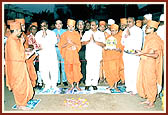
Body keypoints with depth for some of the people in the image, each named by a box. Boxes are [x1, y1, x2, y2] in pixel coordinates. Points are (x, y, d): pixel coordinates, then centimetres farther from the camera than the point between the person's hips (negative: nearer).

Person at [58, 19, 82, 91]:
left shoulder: (76, 34, 6)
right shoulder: (64, 35, 7)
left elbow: (79, 45, 2)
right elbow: (61, 45, 4)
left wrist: (72, 43, -16)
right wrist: (67, 43, -15)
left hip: (75, 54, 0)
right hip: (67, 54, 1)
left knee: (76, 69, -5)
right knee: (69, 70, 1)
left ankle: (77, 85, 9)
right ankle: (72, 85, 13)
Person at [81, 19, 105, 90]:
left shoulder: (101, 34, 10)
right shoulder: (87, 33, 11)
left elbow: (103, 44, -1)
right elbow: (83, 43, 3)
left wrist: (95, 41, -13)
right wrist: (89, 40, -13)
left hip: (98, 55, 1)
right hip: (89, 55, -1)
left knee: (96, 70, 0)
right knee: (89, 70, -8)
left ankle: (94, 84, 11)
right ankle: (87, 84, 1)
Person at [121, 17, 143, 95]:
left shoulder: (138, 30, -3)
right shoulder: (125, 30, 14)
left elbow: (138, 42, -12)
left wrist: (129, 35, -15)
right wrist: (125, 37, -5)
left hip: (134, 54, -5)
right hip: (126, 53, 6)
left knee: (134, 71, -9)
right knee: (127, 71, 9)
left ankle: (134, 89, 1)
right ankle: (128, 87, 21)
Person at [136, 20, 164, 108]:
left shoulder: (155, 39, -16)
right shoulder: (148, 38, 11)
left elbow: (155, 55, -23)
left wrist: (143, 53, -23)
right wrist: (140, 52, 12)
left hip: (150, 64, -9)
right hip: (144, 63, 9)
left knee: (150, 83, 3)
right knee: (143, 82, 14)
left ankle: (152, 103, 17)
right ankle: (148, 99, 29)